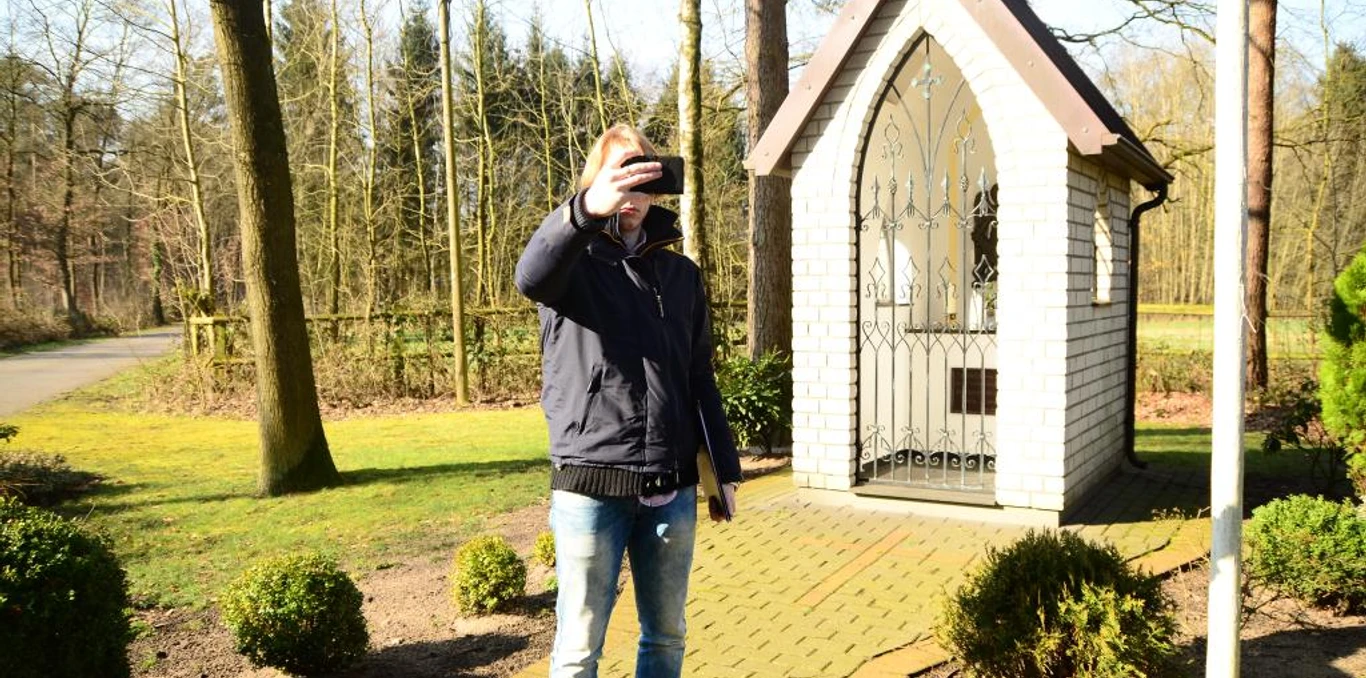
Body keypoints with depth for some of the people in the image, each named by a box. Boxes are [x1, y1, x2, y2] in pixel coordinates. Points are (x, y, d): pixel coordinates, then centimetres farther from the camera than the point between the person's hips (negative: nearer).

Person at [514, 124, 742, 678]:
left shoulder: (680, 273, 12)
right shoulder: (574, 262, -1)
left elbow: (700, 378, 15)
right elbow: (531, 277, -27)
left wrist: (726, 469, 12)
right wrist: (585, 210, -45)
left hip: (672, 490, 4)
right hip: (591, 488, -4)